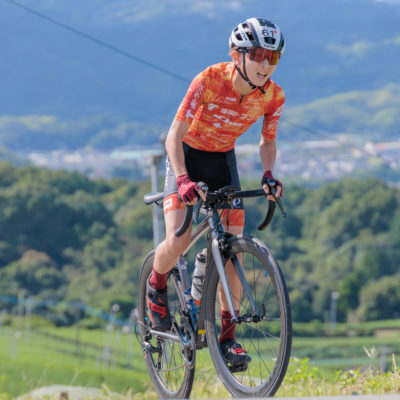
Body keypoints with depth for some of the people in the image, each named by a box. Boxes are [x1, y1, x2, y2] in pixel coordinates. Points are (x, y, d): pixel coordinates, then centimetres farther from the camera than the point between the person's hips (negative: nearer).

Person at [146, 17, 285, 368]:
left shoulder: (273, 97, -16)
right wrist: (183, 180, -41)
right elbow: (174, 135, -26)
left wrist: (268, 174, -19)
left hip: (223, 160, 4)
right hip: (187, 156, -4)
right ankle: (156, 286, 11)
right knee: (177, 242, -22)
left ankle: (227, 336, 4)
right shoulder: (209, 81, -28)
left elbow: (267, 142, 1)